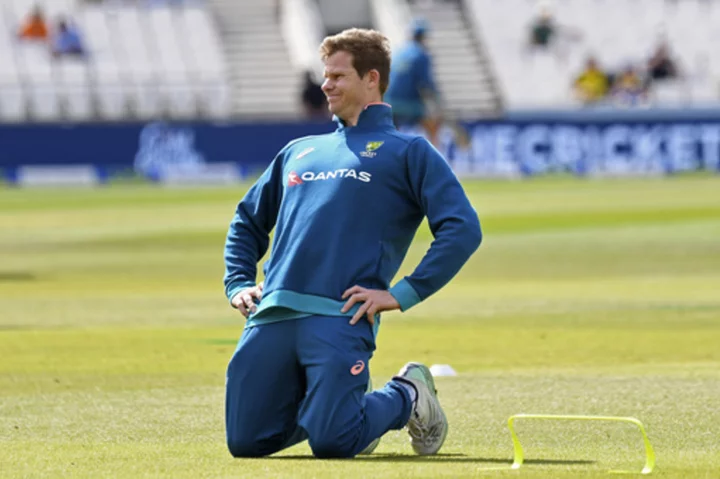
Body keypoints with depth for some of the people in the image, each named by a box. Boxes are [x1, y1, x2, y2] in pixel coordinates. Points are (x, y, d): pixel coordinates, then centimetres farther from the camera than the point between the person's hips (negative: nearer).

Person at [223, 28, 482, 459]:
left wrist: (404, 294, -9)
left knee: (332, 443, -20)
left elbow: (463, 229, -1)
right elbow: (248, 221, 36)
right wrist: (238, 284, 18)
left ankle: (407, 398, 11)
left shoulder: (407, 152, 10)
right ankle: (338, 407, 24)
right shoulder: (299, 152, 27)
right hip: (270, 318, 5)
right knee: (246, 441, -3)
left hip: (341, 319, -5)